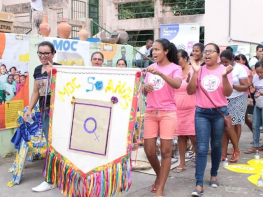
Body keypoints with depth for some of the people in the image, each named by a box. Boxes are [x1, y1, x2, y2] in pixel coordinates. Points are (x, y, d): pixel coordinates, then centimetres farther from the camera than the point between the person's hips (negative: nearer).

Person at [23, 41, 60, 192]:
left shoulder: (58, 68, -9)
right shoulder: (37, 70, 13)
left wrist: (51, 74, -27)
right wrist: (29, 109, 16)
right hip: (44, 110, 8)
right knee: (50, 142, 12)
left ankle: (50, 181, 1)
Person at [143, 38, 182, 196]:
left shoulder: (175, 68, -3)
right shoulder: (151, 68, 12)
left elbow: (177, 85, -25)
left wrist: (160, 73, -36)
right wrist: (146, 87, -7)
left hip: (168, 113, -5)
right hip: (150, 113, 5)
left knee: (166, 151, -3)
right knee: (149, 151, 4)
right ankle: (159, 176, 31)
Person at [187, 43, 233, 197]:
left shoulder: (224, 70, -1)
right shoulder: (199, 70, 0)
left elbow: (228, 93, -8)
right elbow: (190, 91, -7)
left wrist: (224, 76, -22)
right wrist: (195, 73, -16)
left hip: (220, 112, 0)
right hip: (202, 113, 0)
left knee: (216, 145, 13)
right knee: (202, 148, -4)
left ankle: (214, 174, 34)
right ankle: (199, 184, -3)